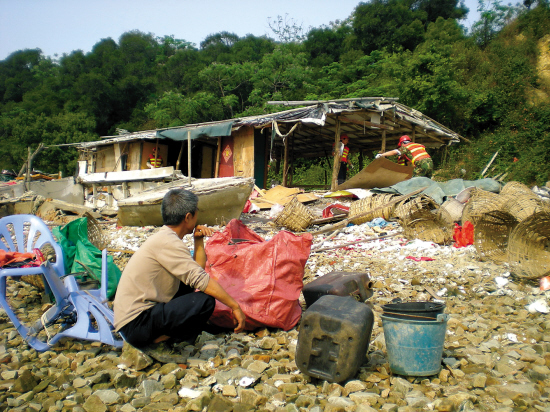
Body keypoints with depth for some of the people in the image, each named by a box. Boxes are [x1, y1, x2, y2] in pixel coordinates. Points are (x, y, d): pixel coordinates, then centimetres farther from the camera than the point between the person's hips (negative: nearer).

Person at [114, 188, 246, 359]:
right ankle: (154, 342, -8)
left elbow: (196, 271, 13)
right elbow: (200, 279, -23)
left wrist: (199, 241, 6)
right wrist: (235, 306, -19)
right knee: (205, 300, -21)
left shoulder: (164, 237, 13)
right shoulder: (167, 242, -18)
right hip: (136, 325, -10)